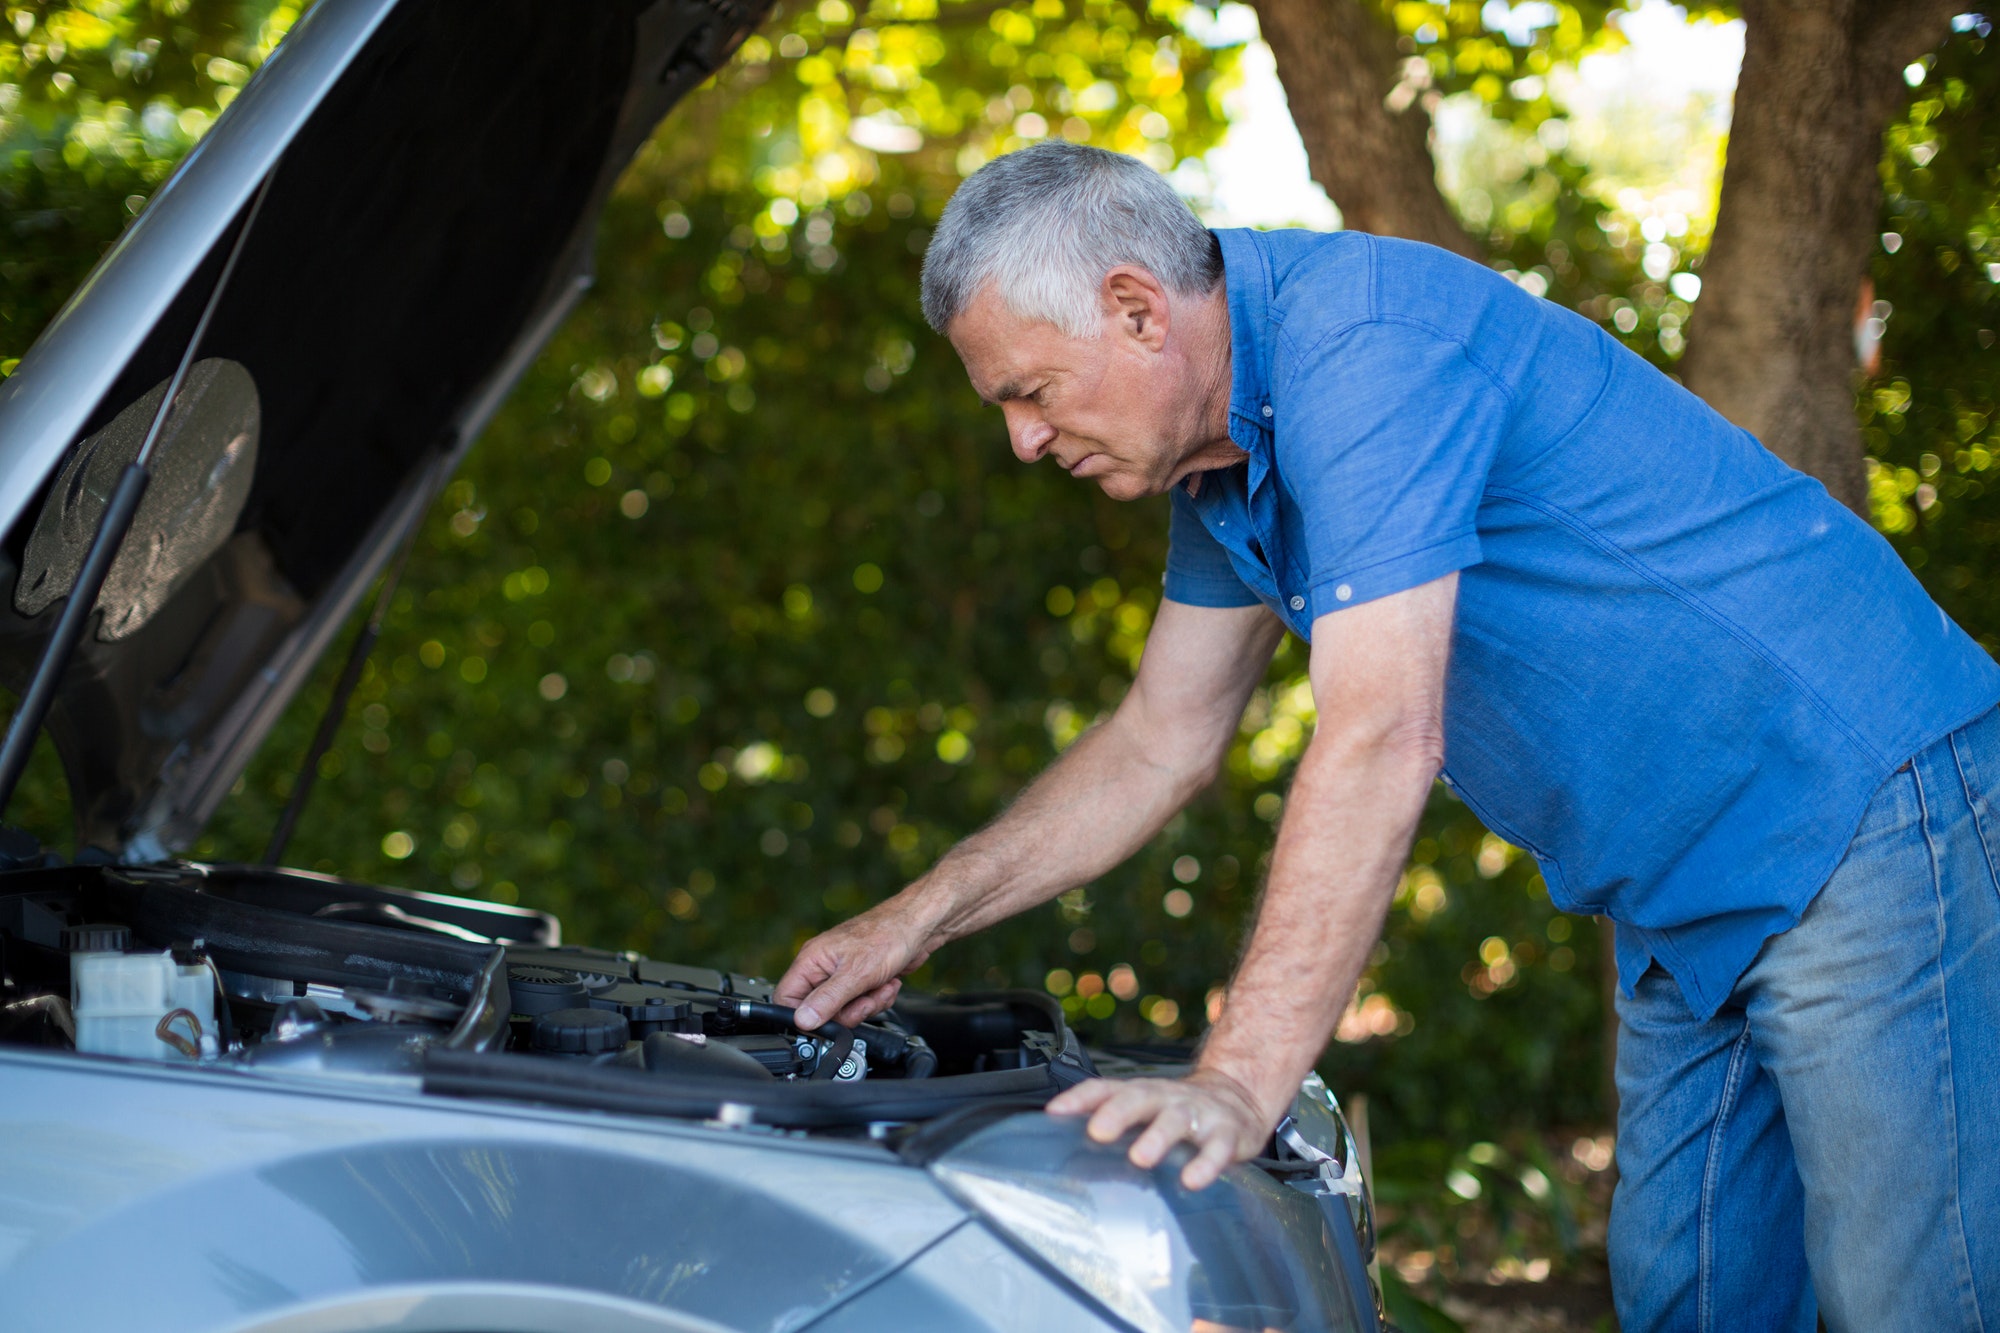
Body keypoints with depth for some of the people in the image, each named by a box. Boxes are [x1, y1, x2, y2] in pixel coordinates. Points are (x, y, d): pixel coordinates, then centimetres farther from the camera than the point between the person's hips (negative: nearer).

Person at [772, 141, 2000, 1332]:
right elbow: (1161, 746, 17)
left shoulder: (1360, 341, -24)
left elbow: (1380, 745, -32)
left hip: (1860, 820, -10)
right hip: (1689, 895, 10)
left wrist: (1238, 1081, -34)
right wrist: (920, 918, 14)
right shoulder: (1222, 445, 7)